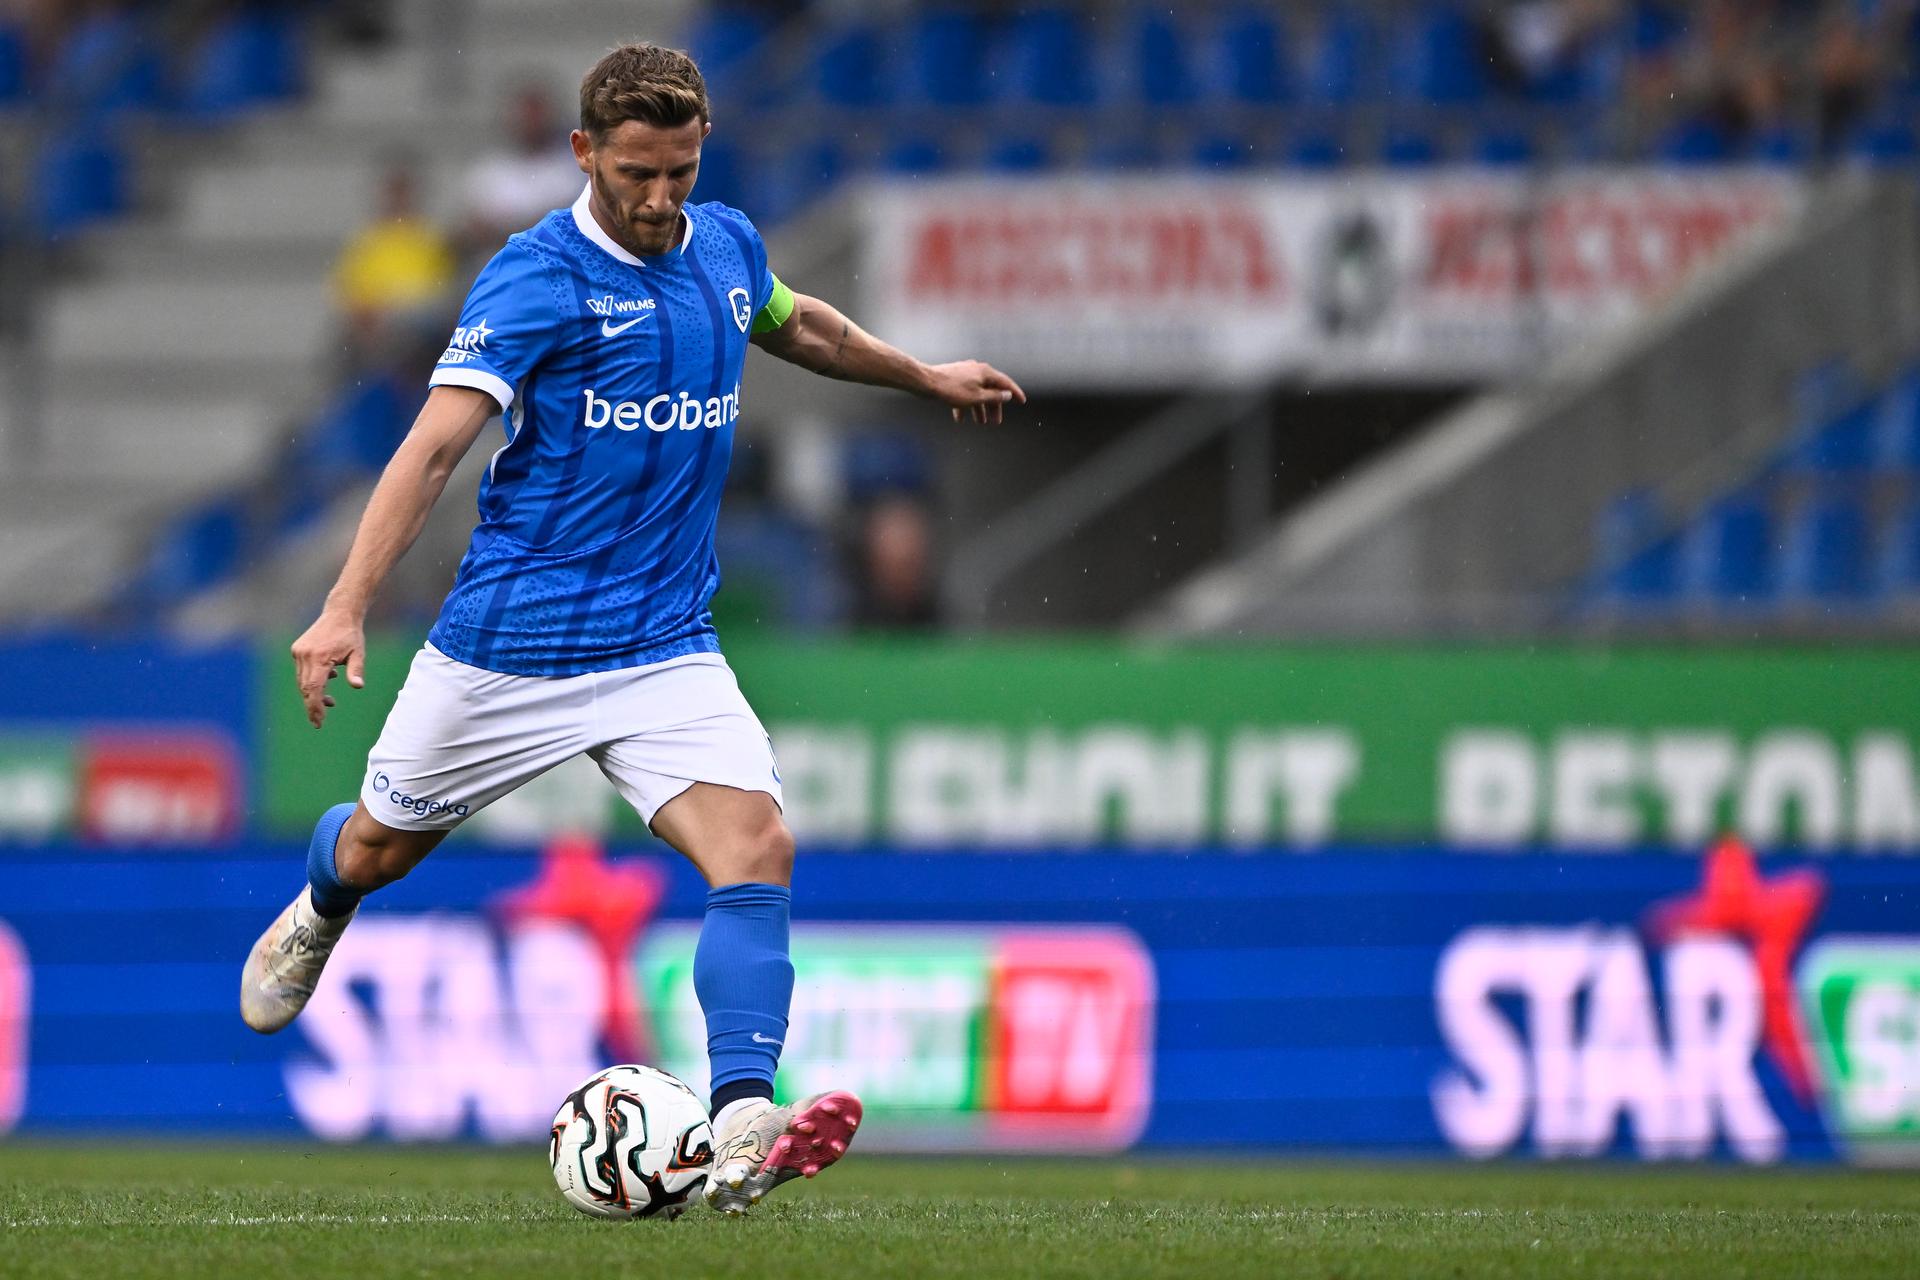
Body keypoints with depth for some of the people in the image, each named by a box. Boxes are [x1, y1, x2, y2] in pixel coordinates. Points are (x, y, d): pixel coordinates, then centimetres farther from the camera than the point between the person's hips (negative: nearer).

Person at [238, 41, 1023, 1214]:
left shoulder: (727, 246, 4)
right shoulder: (536, 279, -15)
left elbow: (797, 326, 29)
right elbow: (436, 444, -23)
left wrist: (925, 376, 40)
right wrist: (345, 611, -32)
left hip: (667, 647, 4)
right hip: (511, 639, -4)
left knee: (756, 847, -19)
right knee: (386, 844, 16)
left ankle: (741, 1131, -28)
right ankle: (318, 918, 54)